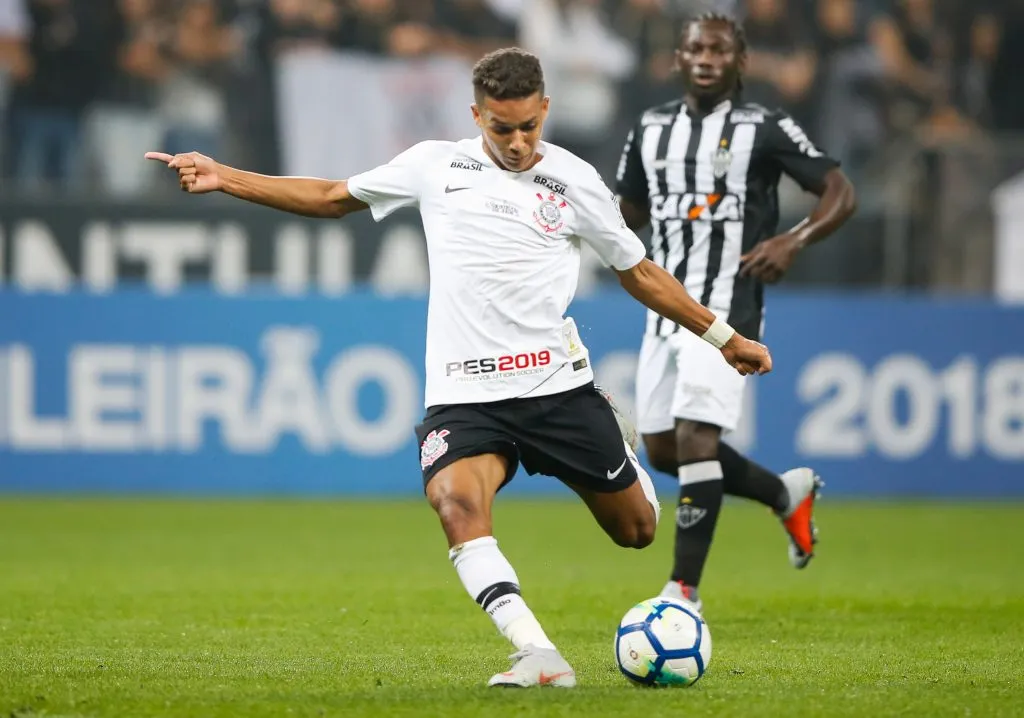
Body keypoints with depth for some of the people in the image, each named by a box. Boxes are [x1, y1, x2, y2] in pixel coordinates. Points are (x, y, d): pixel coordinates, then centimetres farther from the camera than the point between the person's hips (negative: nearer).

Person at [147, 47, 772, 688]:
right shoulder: (435, 165, 6)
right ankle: (541, 658, -34)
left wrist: (723, 338, 18)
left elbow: (639, 274, 16)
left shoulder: (576, 182, 4)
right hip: (466, 395, -1)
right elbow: (330, 197, 16)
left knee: (636, 531, 7)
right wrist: (222, 177, 10)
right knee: (458, 504, -30)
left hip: (558, 386, 1)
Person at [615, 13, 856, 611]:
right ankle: (787, 493, 30)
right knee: (662, 450, 8)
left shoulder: (765, 129, -5)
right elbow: (629, 211, 24)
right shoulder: (652, 129, 12)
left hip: (726, 309, -7)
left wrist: (794, 242, -21)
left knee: (695, 437, -18)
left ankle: (685, 589, -13)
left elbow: (841, 193, -6)